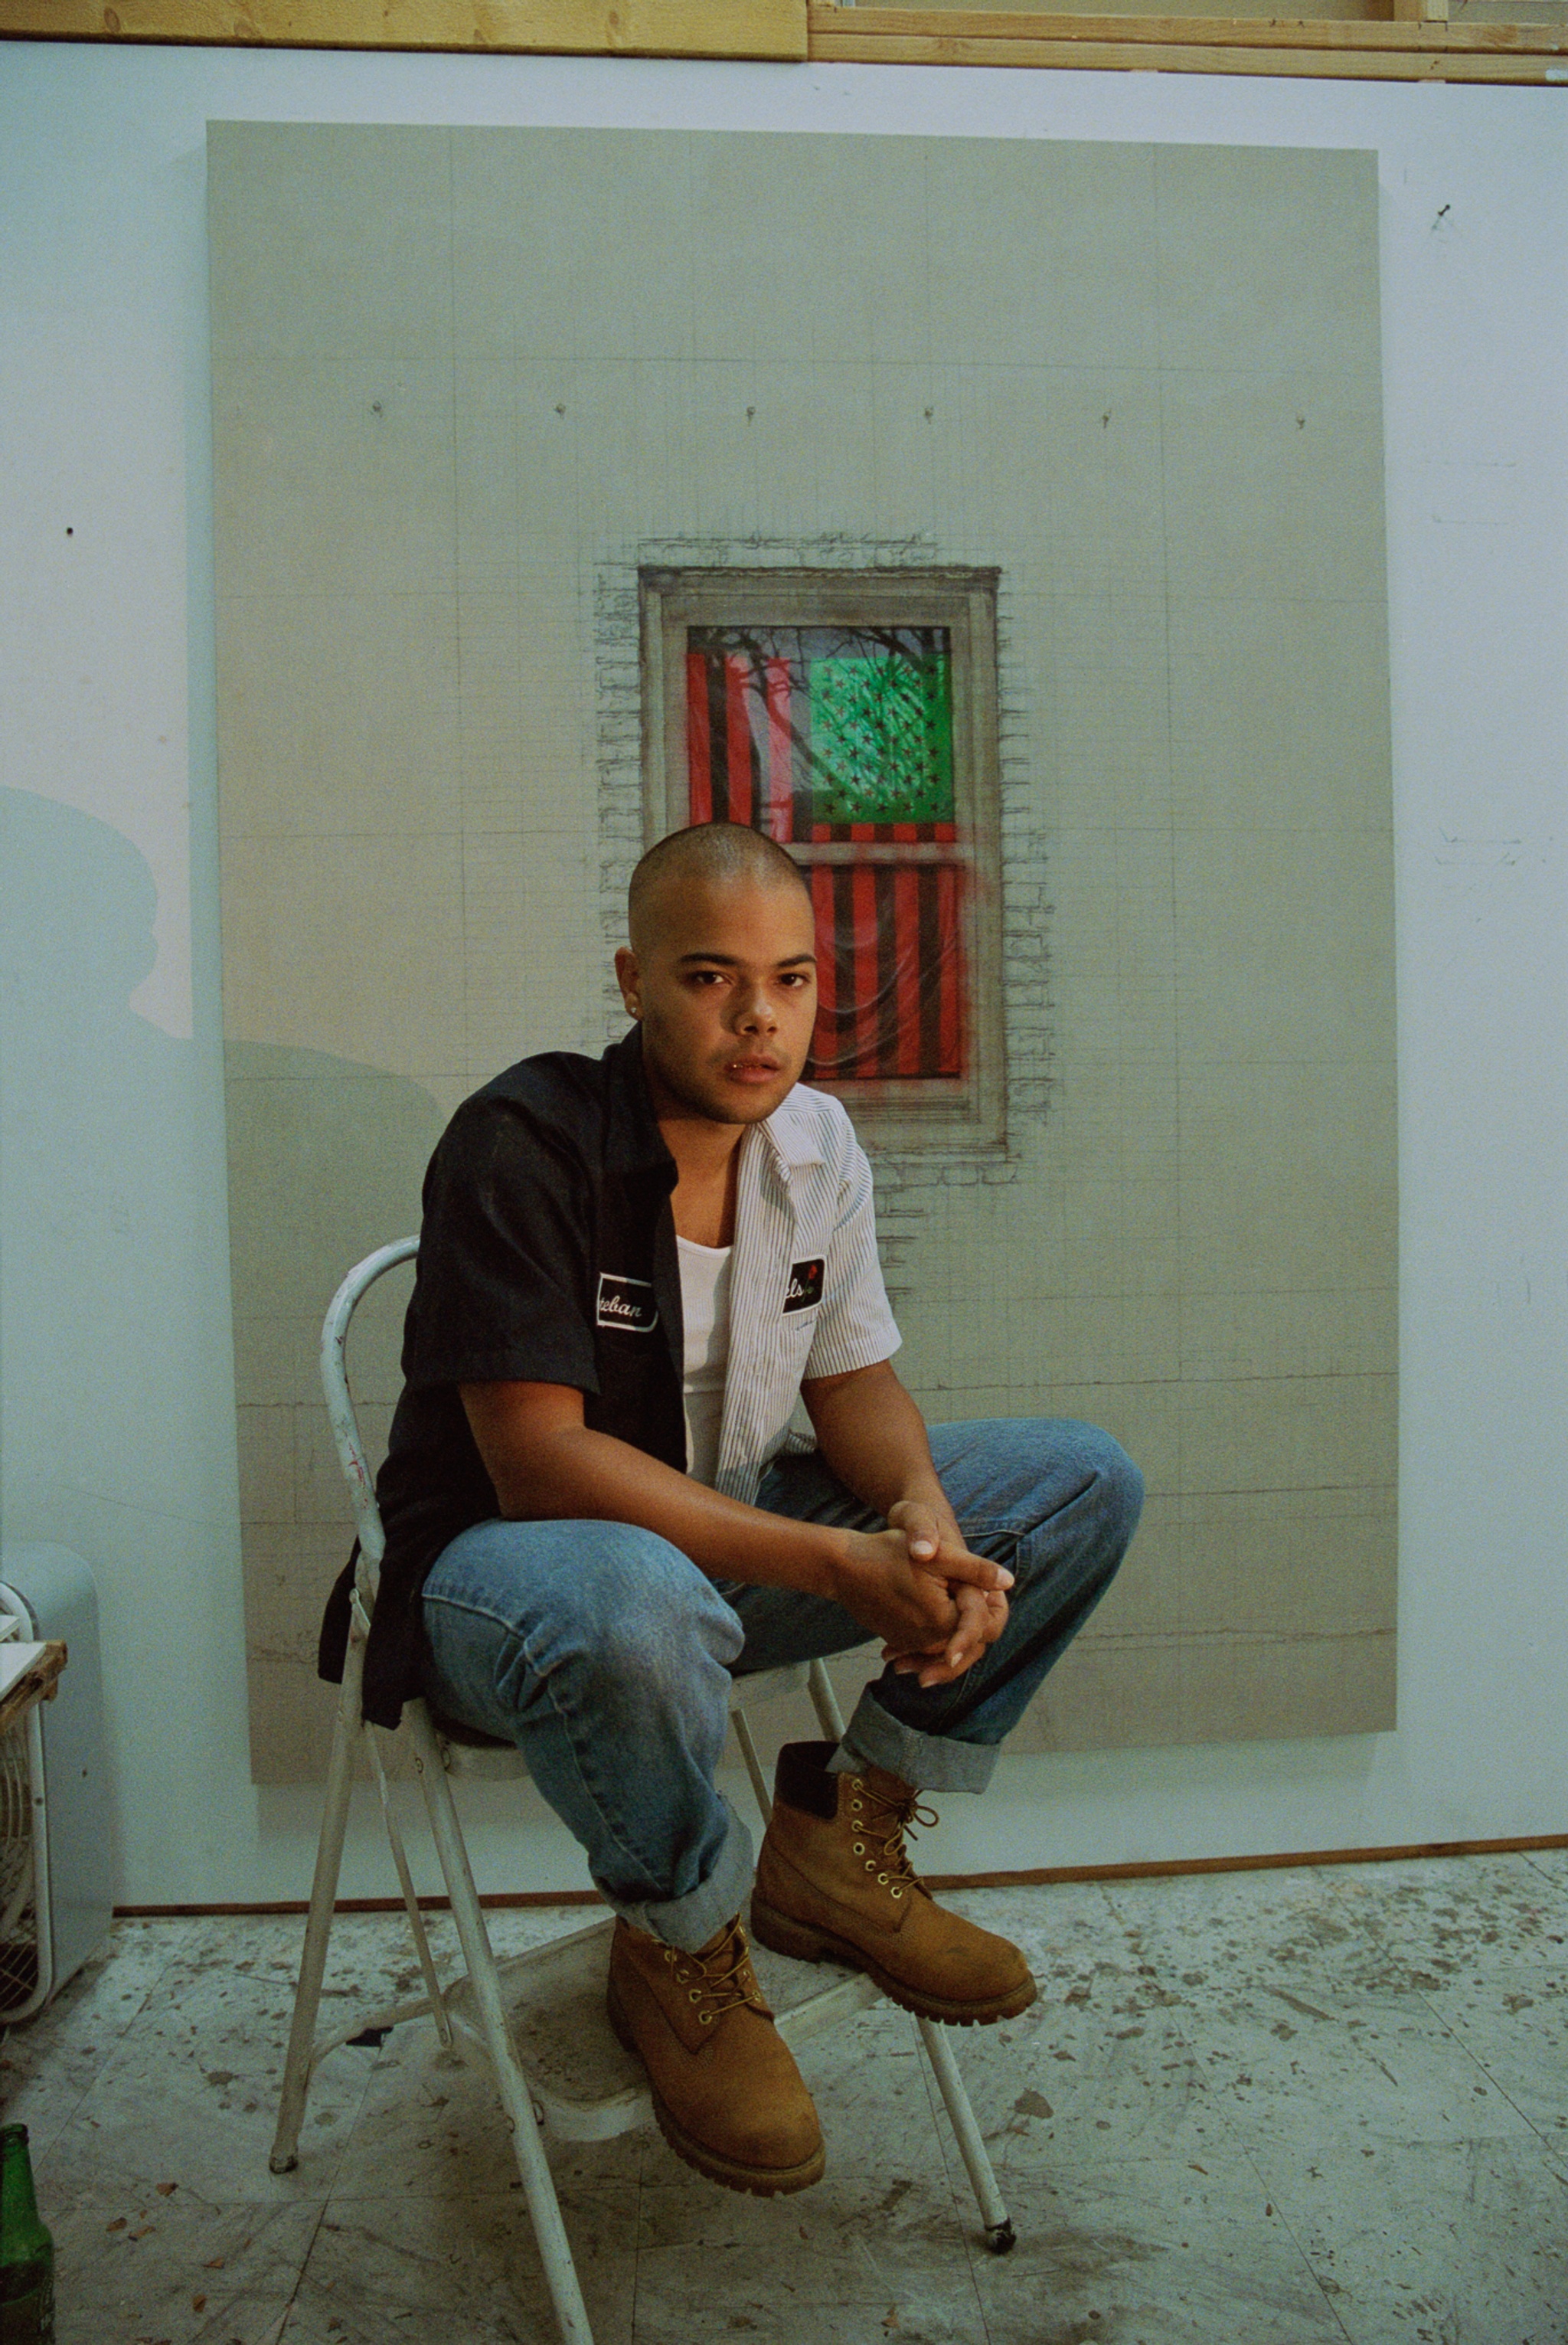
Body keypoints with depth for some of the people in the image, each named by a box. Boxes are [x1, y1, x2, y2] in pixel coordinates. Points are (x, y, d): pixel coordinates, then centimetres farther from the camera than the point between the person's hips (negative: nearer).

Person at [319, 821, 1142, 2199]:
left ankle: (842, 1840, 4)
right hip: (502, 1564, -6)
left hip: (734, 1534, 7)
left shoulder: (813, 1138, -2)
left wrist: (921, 1516, -19)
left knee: (1087, 1482, -3)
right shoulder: (522, 1145, -23)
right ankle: (683, 1951, -10)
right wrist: (833, 1565, -32)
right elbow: (539, 1464, -27)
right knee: (637, 1605, -44)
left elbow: (855, 1378, 5)